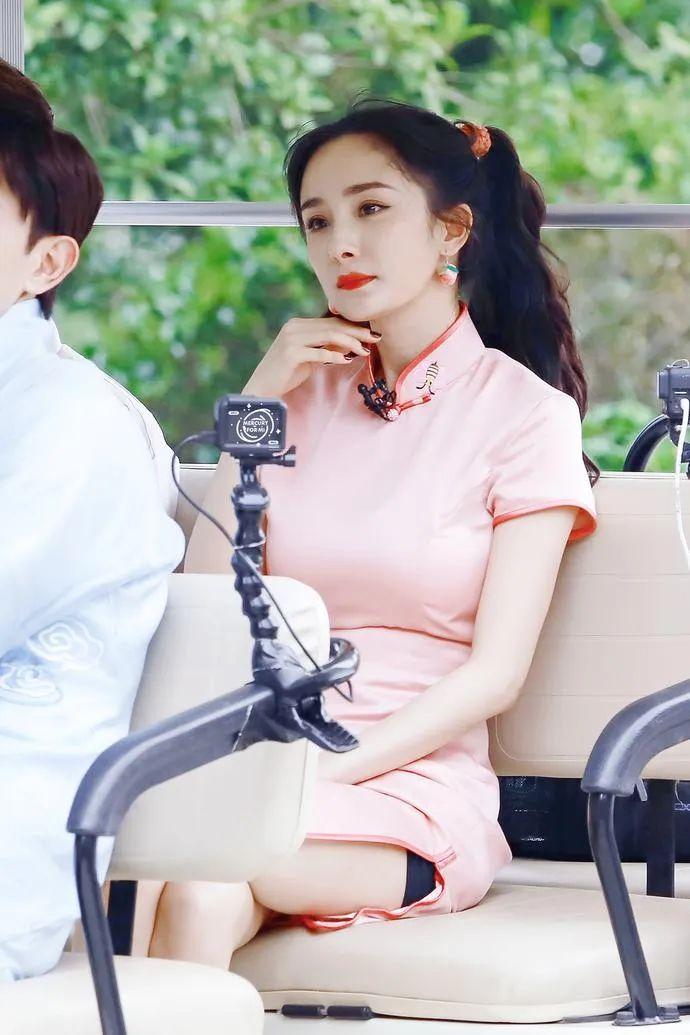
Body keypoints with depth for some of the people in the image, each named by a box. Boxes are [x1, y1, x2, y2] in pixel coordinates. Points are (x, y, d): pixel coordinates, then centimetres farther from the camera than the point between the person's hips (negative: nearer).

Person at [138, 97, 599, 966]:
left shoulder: (524, 412, 3)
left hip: (415, 792, -3)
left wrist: (333, 773, -17)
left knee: (196, 877, -35)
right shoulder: (305, 390, 16)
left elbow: (495, 672, -5)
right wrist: (255, 407, 5)